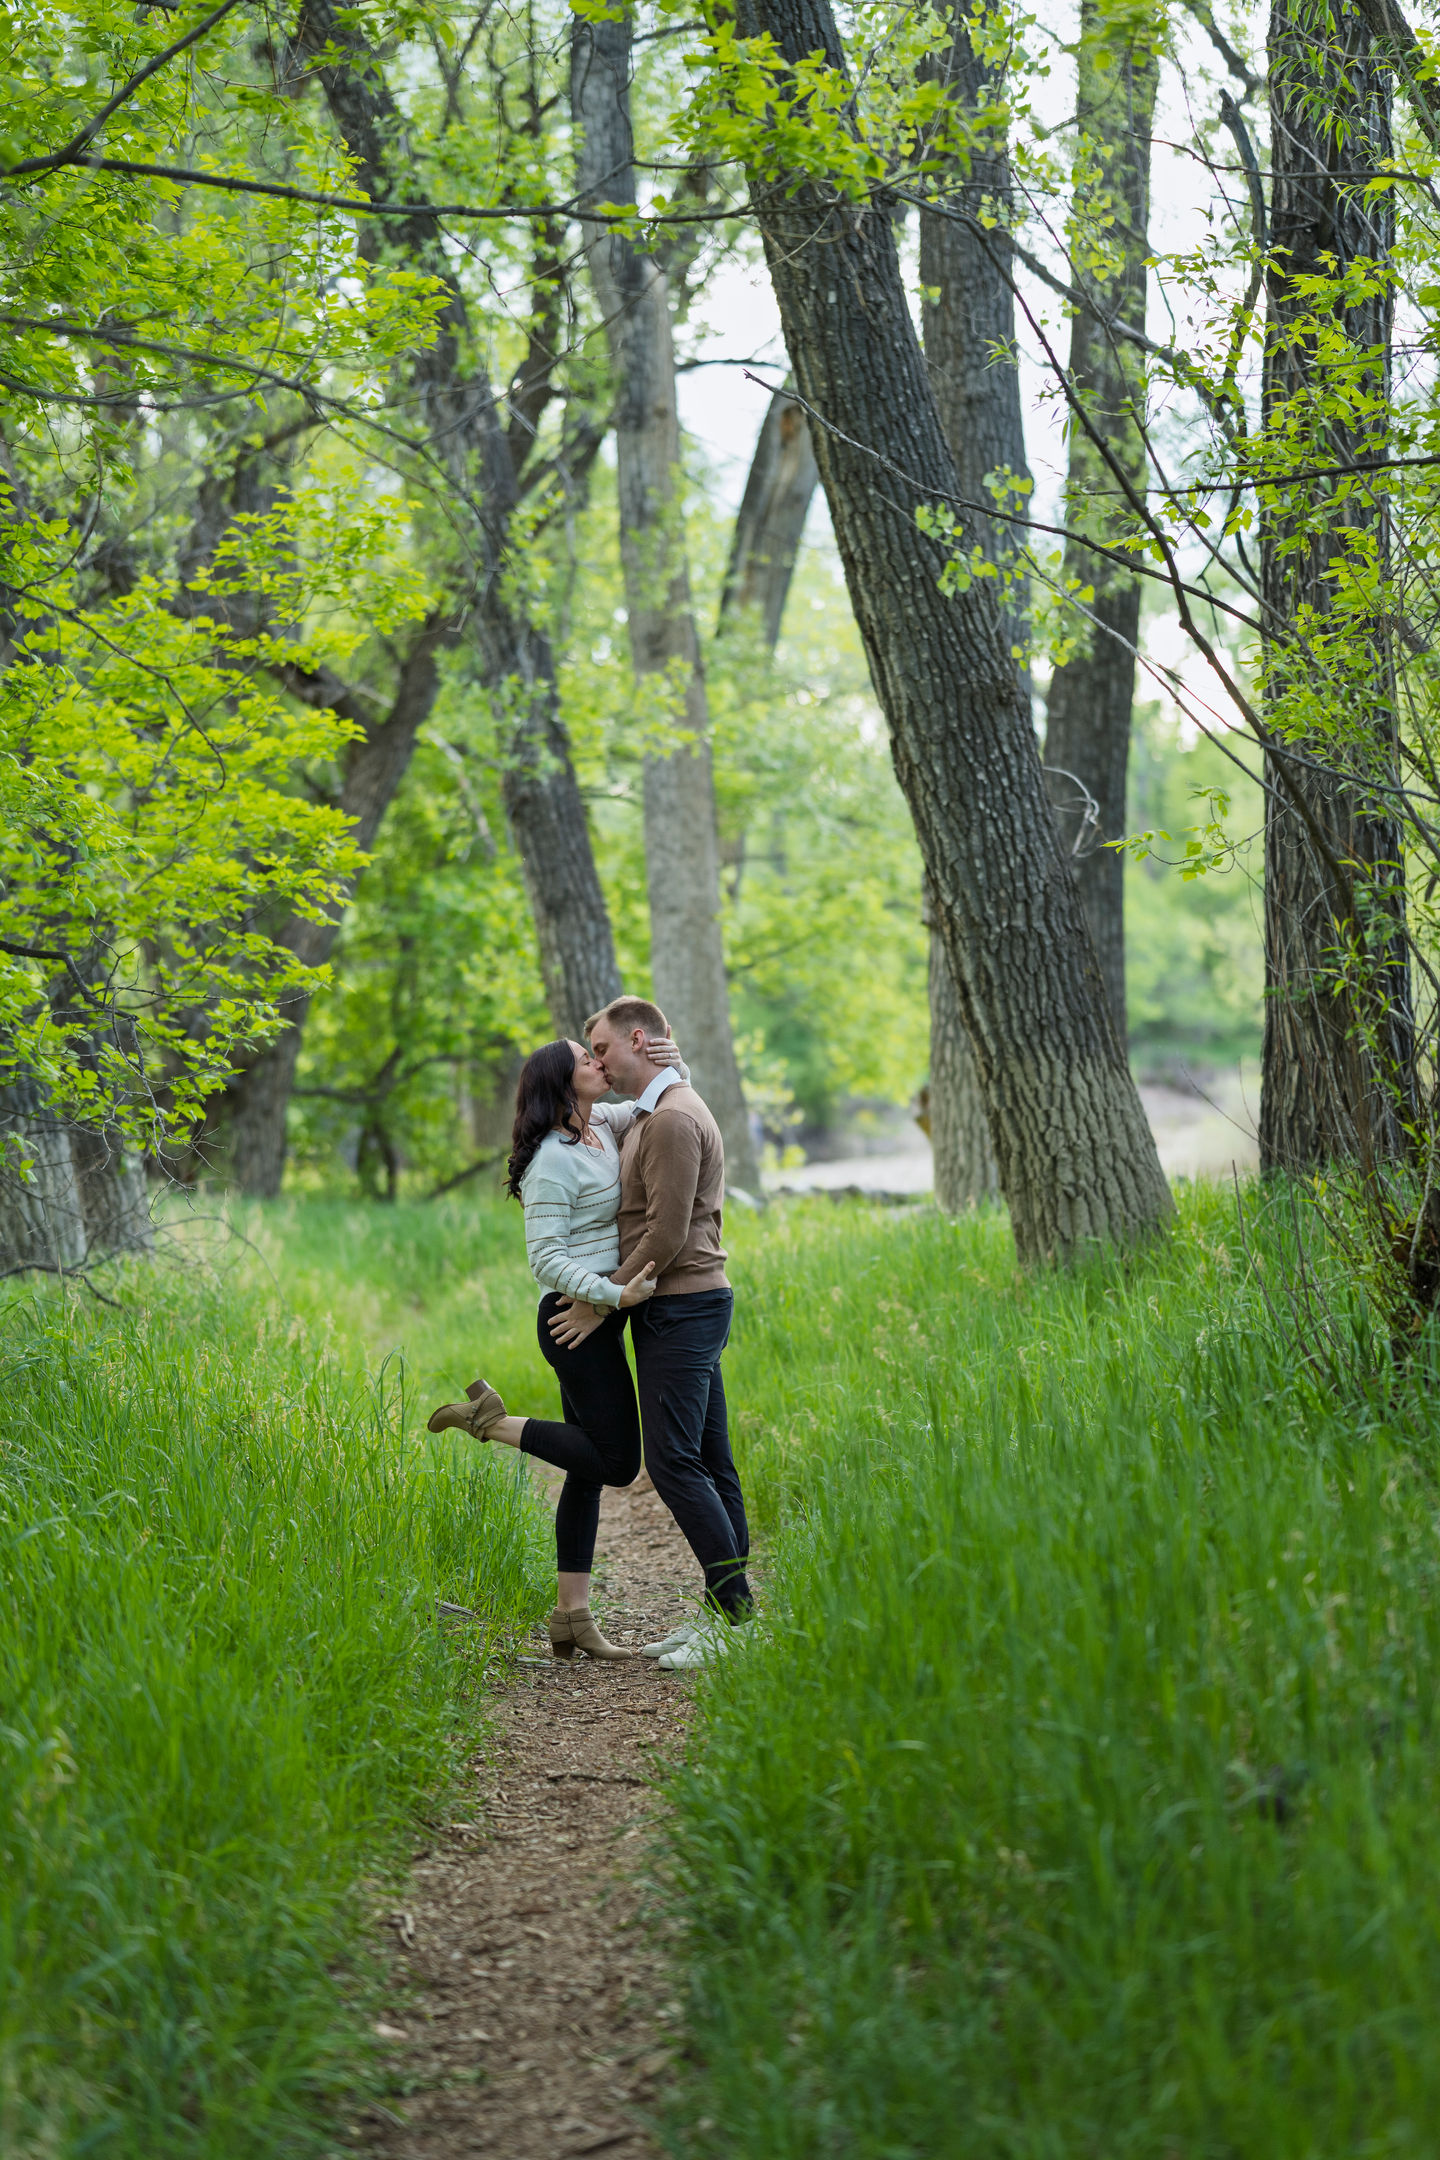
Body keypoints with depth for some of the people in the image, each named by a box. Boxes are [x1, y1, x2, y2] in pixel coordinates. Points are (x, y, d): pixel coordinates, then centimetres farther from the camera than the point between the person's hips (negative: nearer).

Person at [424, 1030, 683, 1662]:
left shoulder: (603, 1124, 10)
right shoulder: (554, 1159, -16)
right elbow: (546, 1259, -19)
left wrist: (672, 1068, -1)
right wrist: (616, 1294, -27)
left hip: (598, 1323, 9)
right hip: (577, 1319, -9)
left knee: (589, 1470, 8)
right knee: (616, 1461, -8)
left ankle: (572, 1618, 10)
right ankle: (492, 1421, 1)